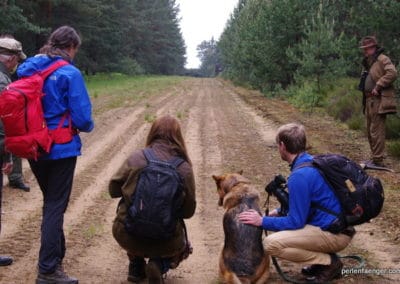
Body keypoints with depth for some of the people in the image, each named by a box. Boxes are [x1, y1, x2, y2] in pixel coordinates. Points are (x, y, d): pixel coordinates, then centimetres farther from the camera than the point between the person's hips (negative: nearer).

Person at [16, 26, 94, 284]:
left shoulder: (27, 69, 6)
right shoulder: (69, 73, -13)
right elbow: (82, 118, -15)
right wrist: (88, 126, 7)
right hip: (61, 149, -6)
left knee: (51, 203, 21)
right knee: (56, 207, 1)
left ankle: (57, 255, 35)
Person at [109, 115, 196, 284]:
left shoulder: (136, 158, -8)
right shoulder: (184, 168, -8)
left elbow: (113, 190, 3)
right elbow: (188, 211, 0)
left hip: (127, 236, 2)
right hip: (164, 241, -1)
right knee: (180, 245, 33)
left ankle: (136, 266, 24)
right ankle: (159, 264, 2)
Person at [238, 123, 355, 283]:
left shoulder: (300, 176, -21)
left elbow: (295, 222, -17)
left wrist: (262, 221, -8)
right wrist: (279, 211, 15)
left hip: (335, 234, -10)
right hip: (335, 223, 10)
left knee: (272, 243, -19)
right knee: (279, 217, 21)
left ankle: (329, 263, -5)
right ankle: (324, 258, 13)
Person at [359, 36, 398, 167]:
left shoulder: (382, 59, -9)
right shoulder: (367, 62, 19)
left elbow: (392, 73, -23)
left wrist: (378, 86, -22)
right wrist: (363, 87, 12)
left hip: (378, 100, -10)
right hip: (369, 100, 10)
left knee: (376, 131, -10)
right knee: (370, 131, 13)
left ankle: (378, 161, -7)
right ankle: (375, 157, 22)